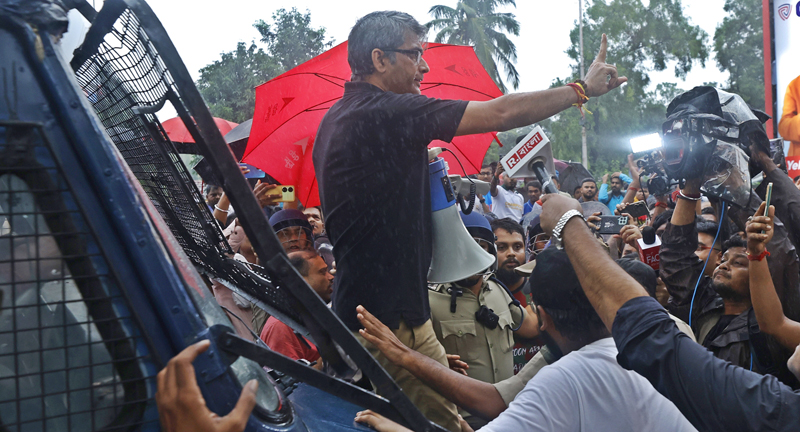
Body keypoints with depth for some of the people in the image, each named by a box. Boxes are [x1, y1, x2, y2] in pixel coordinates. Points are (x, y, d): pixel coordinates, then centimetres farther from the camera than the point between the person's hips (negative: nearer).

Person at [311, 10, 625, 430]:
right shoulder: (387, 112, -19)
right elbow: (500, 114, -17)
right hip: (392, 318, -10)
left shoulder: (337, 119, 12)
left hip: (357, 312, 10)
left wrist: (420, 172, 16)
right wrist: (583, 88, -5)